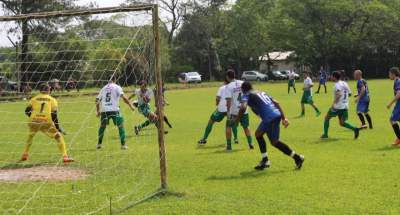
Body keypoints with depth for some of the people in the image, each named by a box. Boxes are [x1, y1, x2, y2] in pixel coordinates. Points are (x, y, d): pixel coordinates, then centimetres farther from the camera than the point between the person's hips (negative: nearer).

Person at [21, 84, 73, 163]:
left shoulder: (34, 99, 17)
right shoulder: (52, 100, 14)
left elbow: (27, 111, 9)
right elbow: (54, 115, 3)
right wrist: (57, 127, 9)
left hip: (34, 122, 2)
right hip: (46, 123, -2)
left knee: (30, 135, 33)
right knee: (59, 136, 10)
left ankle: (25, 155, 33)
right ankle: (65, 156, -4)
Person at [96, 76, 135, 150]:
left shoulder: (104, 88, 19)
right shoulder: (117, 87, 6)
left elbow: (97, 100, 20)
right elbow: (124, 97, -8)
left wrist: (98, 111, 29)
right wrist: (130, 106, -2)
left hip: (104, 110, 4)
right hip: (114, 110, -4)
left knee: (102, 126, 23)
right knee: (121, 126, 5)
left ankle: (99, 144, 24)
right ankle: (123, 144, 0)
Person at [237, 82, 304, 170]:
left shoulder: (247, 96, 7)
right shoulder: (262, 93, 28)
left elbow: (243, 107, -14)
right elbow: (276, 103, 20)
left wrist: (237, 120, -1)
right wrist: (283, 118, 18)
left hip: (270, 118, -8)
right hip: (276, 114, 8)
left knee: (274, 142, 4)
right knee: (258, 134, 22)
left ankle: (297, 157, 6)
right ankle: (265, 161, 24)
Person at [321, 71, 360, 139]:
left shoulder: (337, 85, -12)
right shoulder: (344, 83, 13)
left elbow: (339, 94, -29)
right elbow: (349, 93, 18)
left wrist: (334, 103, -31)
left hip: (338, 106, -7)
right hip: (345, 106, 7)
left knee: (327, 118, 12)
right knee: (342, 123, 11)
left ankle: (325, 134, 13)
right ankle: (355, 129, -10)